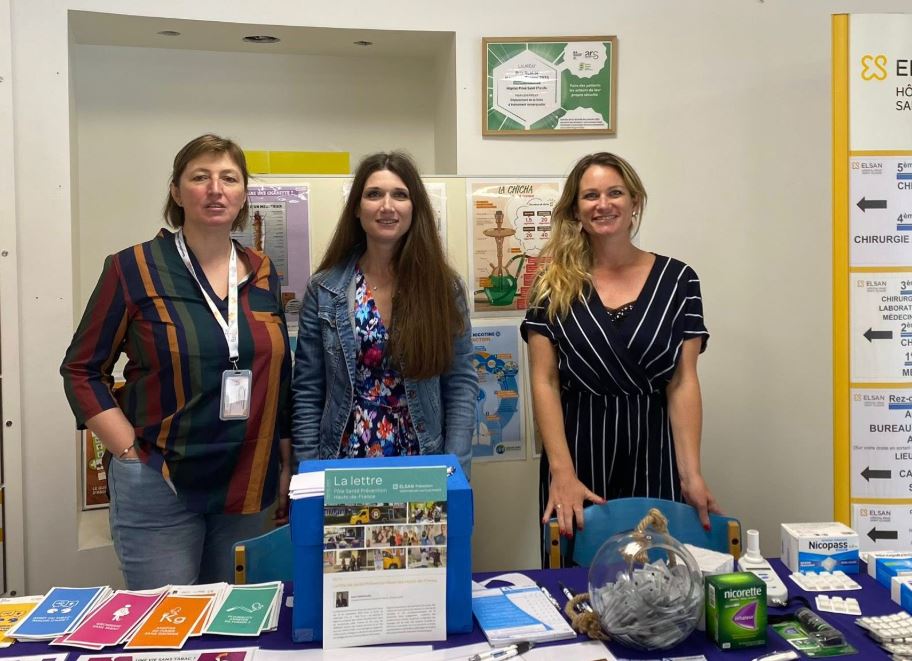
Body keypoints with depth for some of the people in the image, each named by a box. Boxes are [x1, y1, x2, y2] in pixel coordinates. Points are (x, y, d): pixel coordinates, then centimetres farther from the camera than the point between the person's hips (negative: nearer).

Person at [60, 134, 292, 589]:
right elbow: (81, 370, -3)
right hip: (159, 487, -4)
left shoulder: (262, 273, 6)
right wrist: (130, 451, -11)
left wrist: (286, 466, 10)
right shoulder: (133, 269, -6)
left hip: (249, 486, 4)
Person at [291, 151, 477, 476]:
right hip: (343, 467, 0)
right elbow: (307, 391, -1)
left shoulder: (443, 286, -3)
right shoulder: (324, 289, -3)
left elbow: (461, 383, -3)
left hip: (425, 468, 0)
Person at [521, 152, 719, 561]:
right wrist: (562, 473, -13)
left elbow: (683, 382, -1)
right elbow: (544, 382, -3)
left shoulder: (677, 279, 2)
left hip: (654, 457, 0)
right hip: (578, 454, 0)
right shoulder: (554, 286, 1)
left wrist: (691, 473, -10)